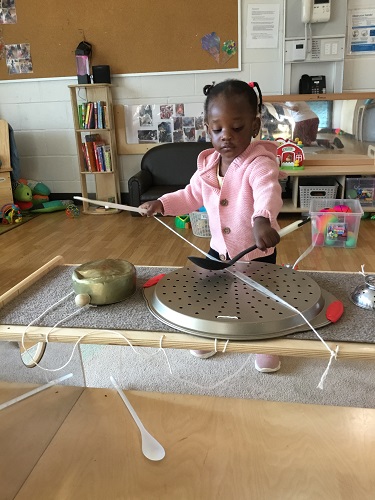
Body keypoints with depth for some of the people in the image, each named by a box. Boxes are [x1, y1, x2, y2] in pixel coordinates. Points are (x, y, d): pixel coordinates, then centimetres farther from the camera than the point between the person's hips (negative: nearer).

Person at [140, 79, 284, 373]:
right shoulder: (208, 164, -2)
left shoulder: (260, 162, -24)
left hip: (258, 253, -5)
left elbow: (268, 191, -44)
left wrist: (262, 219, -65)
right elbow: (192, 196, 11)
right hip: (219, 250, 6)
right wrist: (163, 204, -5)